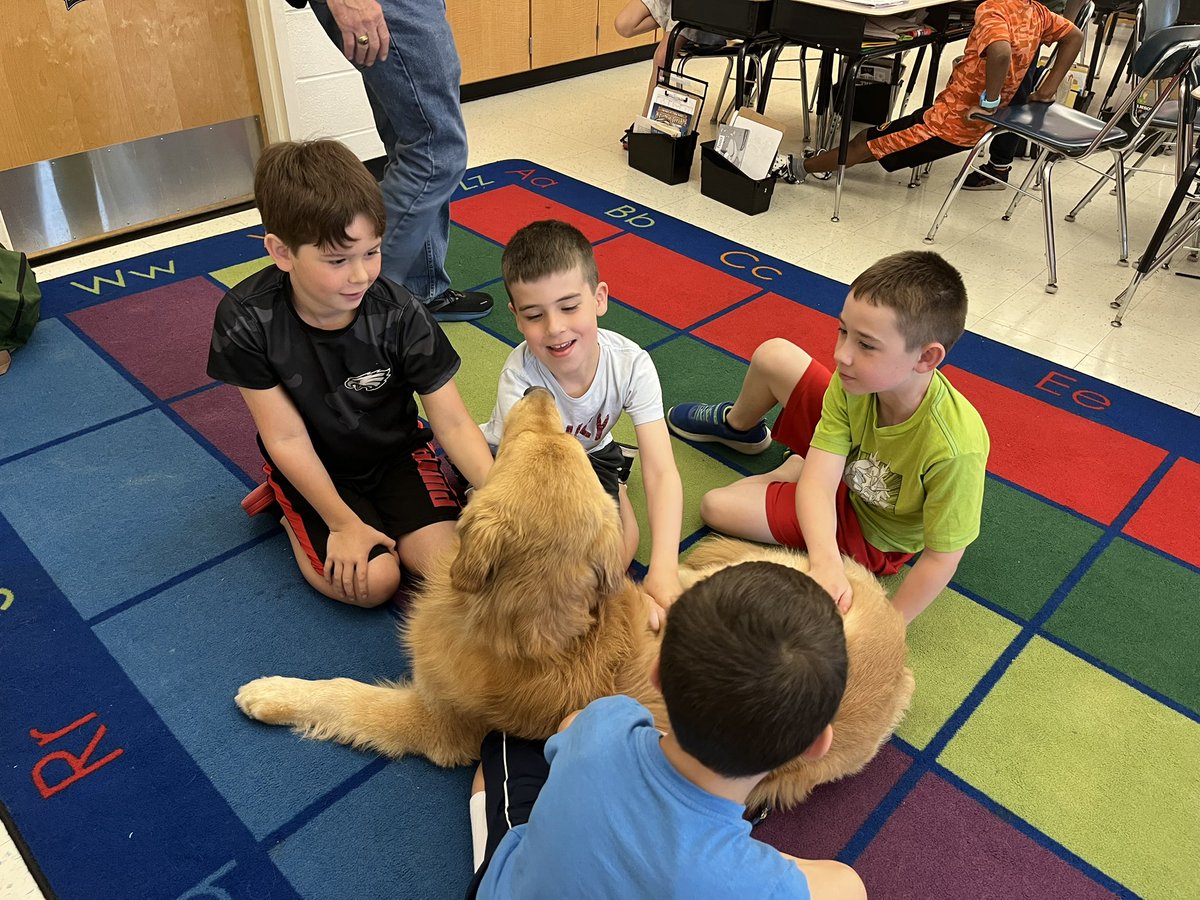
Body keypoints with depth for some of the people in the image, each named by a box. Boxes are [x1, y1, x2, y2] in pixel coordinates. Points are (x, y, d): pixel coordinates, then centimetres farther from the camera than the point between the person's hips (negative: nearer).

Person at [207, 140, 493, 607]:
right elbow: (287, 438, -17)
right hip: (312, 466, -1)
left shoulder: (400, 314, -24)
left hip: (396, 450, 1)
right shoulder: (245, 320, -25)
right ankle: (292, 516, 9)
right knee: (373, 581, -18)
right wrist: (343, 522, -18)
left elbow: (453, 423, -19)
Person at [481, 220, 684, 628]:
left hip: (588, 452, 2)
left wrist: (663, 571, -50)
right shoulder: (519, 378, -35)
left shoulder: (631, 364, -30)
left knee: (624, 544, -23)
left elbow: (661, 472, -34)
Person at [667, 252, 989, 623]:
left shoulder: (955, 449, -42)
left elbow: (942, 557, -30)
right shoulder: (855, 381, -28)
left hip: (868, 532, -4)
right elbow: (818, 482, -32)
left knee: (716, 506, -10)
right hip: (842, 467, 4)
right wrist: (826, 560, -49)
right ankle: (739, 427, 33)